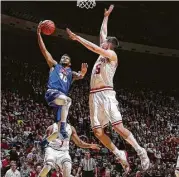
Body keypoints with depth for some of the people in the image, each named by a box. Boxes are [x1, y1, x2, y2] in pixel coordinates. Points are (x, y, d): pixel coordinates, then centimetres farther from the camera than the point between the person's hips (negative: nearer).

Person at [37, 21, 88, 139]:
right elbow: (44, 50, 14)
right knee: (67, 100, -36)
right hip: (52, 92, -5)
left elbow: (80, 76, 3)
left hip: (62, 96, 5)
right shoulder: (55, 65, 23)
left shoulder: (71, 73, 28)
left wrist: (83, 71, -22)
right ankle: (63, 128, -34)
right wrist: (39, 34, 6)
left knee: (59, 125, -5)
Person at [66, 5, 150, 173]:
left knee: (118, 127, -16)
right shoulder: (102, 54, 23)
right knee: (98, 131, -3)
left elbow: (94, 48, -14)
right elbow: (102, 33, 35)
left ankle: (140, 151, -3)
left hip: (106, 94, -8)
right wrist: (106, 17, 45)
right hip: (94, 96, 8)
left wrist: (77, 37, -12)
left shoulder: (112, 54, 1)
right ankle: (119, 155, 9)